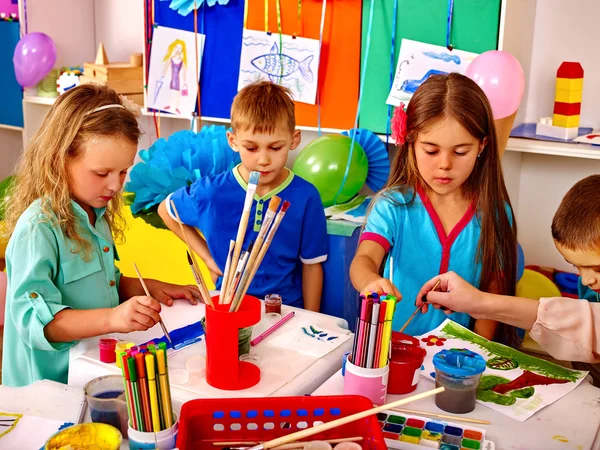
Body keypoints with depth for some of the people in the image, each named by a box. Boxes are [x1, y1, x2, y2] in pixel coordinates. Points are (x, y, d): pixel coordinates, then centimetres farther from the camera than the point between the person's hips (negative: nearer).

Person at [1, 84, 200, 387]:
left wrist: (152, 288, 11)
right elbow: (34, 318, -24)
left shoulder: (97, 214, 11)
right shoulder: (38, 229, -17)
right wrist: (112, 318, -35)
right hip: (53, 385, -8)